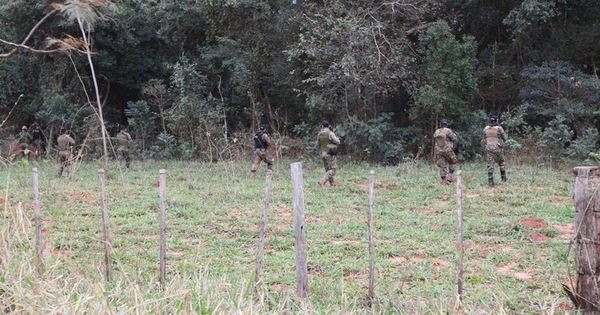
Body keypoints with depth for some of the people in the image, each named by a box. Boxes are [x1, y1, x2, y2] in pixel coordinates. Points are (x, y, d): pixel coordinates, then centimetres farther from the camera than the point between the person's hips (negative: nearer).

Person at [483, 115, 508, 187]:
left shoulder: (485, 129, 3)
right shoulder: (499, 128, -7)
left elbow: (484, 139, 11)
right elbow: (505, 138, 1)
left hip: (489, 149, 2)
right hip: (498, 149, -2)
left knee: (490, 165, 0)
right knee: (501, 163, 19)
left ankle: (490, 181, -7)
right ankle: (503, 177, 30)